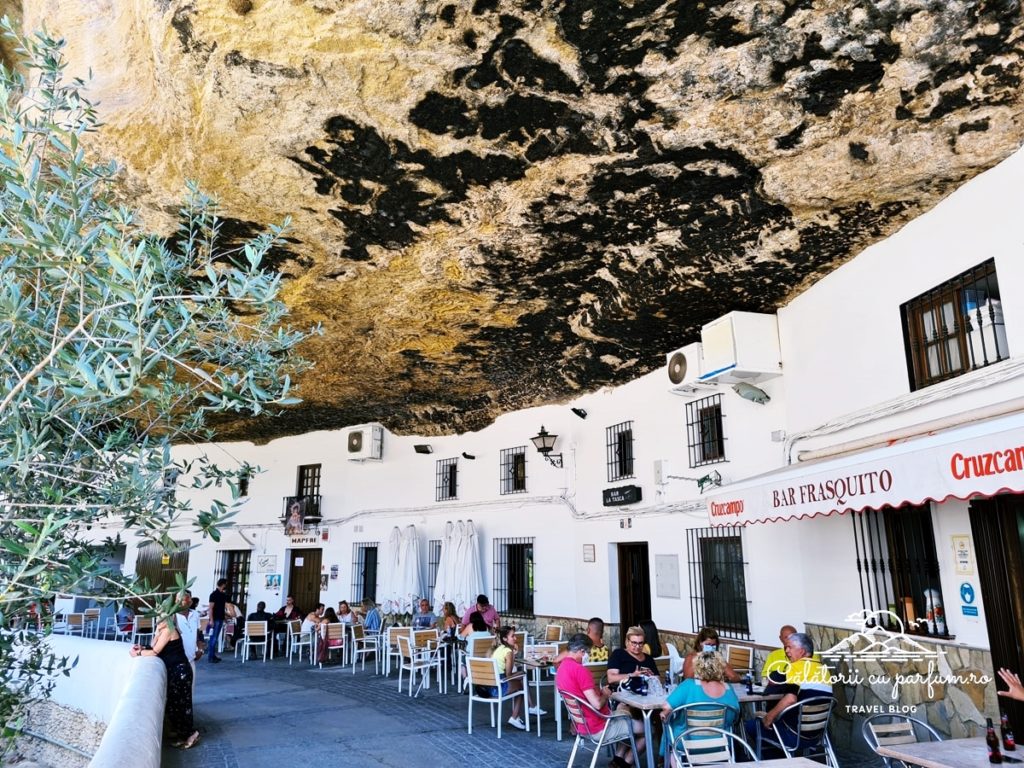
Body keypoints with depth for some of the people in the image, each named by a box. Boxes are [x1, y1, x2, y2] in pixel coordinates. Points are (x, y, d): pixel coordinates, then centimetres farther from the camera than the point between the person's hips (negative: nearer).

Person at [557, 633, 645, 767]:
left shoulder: (561, 668, 5)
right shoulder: (580, 670, -26)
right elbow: (597, 704, -27)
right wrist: (605, 695, -7)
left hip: (584, 724, 10)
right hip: (599, 727, -9)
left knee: (625, 716, 28)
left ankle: (618, 759, 19)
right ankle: (625, 763, 18)